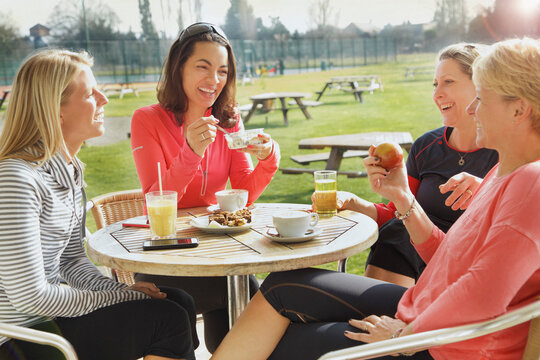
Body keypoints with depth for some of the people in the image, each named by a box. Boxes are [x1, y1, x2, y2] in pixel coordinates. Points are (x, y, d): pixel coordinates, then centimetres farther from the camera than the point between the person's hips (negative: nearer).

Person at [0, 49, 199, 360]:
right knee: (169, 319, -12)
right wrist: (121, 297, -14)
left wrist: (123, 290, -4)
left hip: (51, 309, 9)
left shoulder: (71, 170, 7)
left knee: (180, 302, 4)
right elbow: (30, 297, -24)